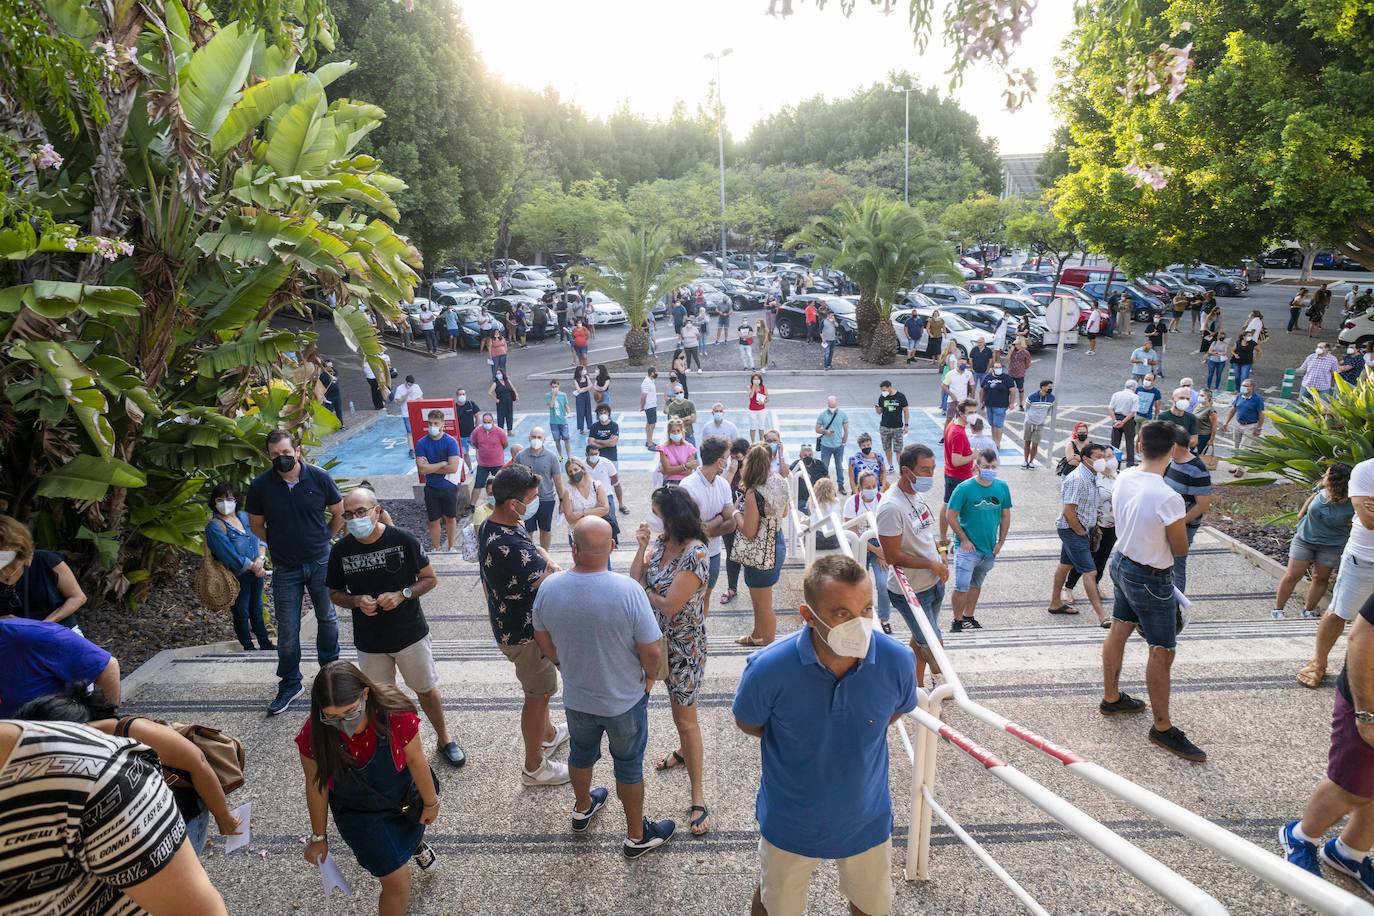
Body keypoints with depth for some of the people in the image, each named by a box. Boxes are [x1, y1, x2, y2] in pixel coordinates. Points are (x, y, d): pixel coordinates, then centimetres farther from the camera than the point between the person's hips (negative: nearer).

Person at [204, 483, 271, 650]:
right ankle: (248, 647, 27)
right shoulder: (214, 526, -18)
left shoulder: (244, 516, 1)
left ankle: (265, 643, 34)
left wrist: (261, 558, -16)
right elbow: (230, 556, -22)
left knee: (257, 609, 20)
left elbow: (261, 538, 2)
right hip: (238, 578, -6)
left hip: (257, 572, 6)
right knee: (241, 613, 11)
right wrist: (254, 567, -16)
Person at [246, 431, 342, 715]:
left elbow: (338, 514, 3)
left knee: (327, 618, 16)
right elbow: (256, 525, 6)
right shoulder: (260, 486, -10)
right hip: (285, 569, 0)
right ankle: (290, 684, 21)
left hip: (321, 562, 0)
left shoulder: (319, 477, -11)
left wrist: (321, 540, 6)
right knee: (287, 630, 5)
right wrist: (280, 544, 5)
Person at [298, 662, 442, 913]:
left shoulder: (397, 714, -38)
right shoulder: (314, 736, -34)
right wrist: (319, 838, -2)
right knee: (398, 882, -4)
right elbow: (316, 786, -16)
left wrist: (430, 802, -4)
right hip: (358, 809, -1)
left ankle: (413, 841, 73)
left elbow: (416, 760, -20)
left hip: (404, 792, 1)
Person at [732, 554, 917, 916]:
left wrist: (854, 737, -3)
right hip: (791, 821, -1)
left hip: (866, 819, 2)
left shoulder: (897, 661, -26)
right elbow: (748, 723, -10)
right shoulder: (769, 669, -32)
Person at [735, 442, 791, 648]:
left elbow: (750, 532, -24)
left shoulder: (753, 493, -29)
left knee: (764, 604, 11)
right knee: (759, 598, 29)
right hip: (777, 544, 9)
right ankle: (757, 635, 48)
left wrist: (737, 515, -10)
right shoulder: (779, 483, -5)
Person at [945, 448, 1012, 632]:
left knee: (976, 584, 19)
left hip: (990, 549, 5)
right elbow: (951, 515, -10)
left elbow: (1005, 515, 9)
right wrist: (964, 540, -12)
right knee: (962, 587, -7)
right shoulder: (964, 488, -14)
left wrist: (1000, 542, 5)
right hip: (967, 548, -5)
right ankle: (957, 621, 10)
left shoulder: (1002, 487, -1)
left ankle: (969, 617, 33)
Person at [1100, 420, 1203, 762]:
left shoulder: (1124, 478, -9)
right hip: (1151, 579, -8)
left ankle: (1111, 698, 41)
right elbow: (1181, 549, -14)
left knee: (1118, 631, 22)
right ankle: (1163, 728, 19)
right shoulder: (1168, 498, -30)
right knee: (1162, 652, 6)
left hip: (1122, 563, 8)